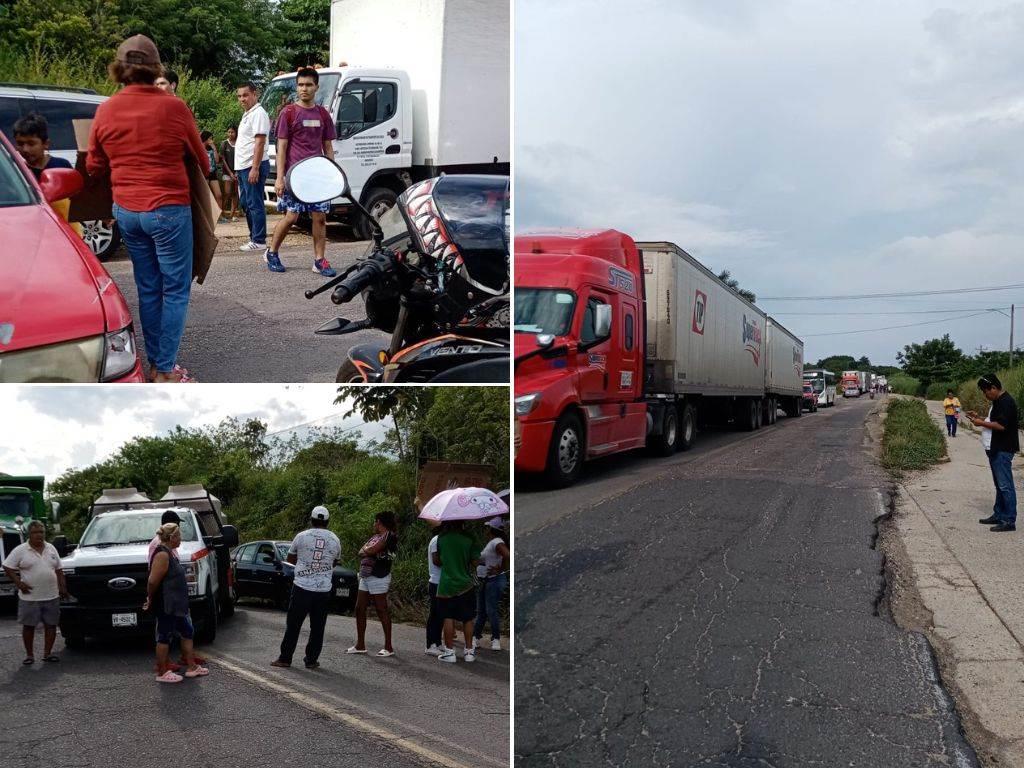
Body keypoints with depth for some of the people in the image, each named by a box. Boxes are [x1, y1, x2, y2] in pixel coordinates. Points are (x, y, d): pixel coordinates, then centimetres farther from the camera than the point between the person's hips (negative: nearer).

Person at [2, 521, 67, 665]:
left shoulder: (51, 549, 9)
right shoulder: (20, 550, -4)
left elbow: (58, 570, 14)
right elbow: (7, 568, -4)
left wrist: (62, 587, 6)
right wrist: (19, 583, -13)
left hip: (51, 597, 3)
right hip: (29, 598, -3)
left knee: (51, 625, 5)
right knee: (28, 626, 4)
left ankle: (47, 653, 14)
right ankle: (29, 654, 13)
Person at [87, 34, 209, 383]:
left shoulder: (105, 111, 1)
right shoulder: (173, 108, -10)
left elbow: (93, 166, 11)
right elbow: (201, 159, 2)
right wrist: (204, 175, 24)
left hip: (126, 211, 5)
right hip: (168, 209, -5)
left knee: (148, 289, 14)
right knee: (175, 291, 3)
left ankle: (154, 363, 19)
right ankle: (166, 370, 3)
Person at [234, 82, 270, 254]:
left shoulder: (258, 113, -10)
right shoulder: (247, 114, 20)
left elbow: (260, 142, -18)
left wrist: (255, 168, -24)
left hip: (253, 166, -10)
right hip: (243, 167, 10)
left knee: (255, 204, -8)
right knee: (245, 203, 14)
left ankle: (259, 241, -6)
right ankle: (254, 237, 20)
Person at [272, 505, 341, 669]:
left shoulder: (302, 536, -3)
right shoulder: (335, 540, 3)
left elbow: (290, 558, 9)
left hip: (302, 587, -2)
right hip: (324, 589, 2)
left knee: (293, 625, 7)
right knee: (317, 627, 8)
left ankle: (285, 658, 12)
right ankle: (311, 660, 11)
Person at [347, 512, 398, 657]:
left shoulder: (388, 536, -10)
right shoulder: (374, 536, 17)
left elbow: (371, 551, -18)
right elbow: (361, 552, 10)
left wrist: (365, 549, 1)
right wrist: (367, 551, -8)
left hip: (378, 578, -9)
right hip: (365, 577, 9)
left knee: (382, 611, -4)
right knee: (359, 609, 8)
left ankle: (388, 647, 2)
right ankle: (360, 645, 17)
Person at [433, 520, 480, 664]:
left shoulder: (440, 538, -4)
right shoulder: (468, 539, -7)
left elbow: (436, 561, 3)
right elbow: (475, 563, -6)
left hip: (446, 586, 0)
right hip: (465, 586, 0)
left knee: (448, 618, 7)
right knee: (467, 619, 11)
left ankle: (449, 652, 7)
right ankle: (469, 651, 16)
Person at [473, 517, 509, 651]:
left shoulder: (497, 542, -16)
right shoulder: (490, 542, 13)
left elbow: (507, 555, -31)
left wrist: (500, 570, -21)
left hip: (495, 581, -10)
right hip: (485, 581, 10)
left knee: (492, 611, -8)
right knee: (481, 611, 11)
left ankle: (496, 640, 1)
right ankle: (476, 638, 17)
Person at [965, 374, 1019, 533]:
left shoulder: (1006, 402, -17)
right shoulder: (998, 402, 15)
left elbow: (1001, 425, -25)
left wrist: (981, 423, -15)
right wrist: (979, 417, 10)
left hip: (1003, 451, -11)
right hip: (996, 449, 11)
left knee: (1005, 486, -7)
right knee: (999, 485, 16)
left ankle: (1009, 521, -5)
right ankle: (998, 515, 23)